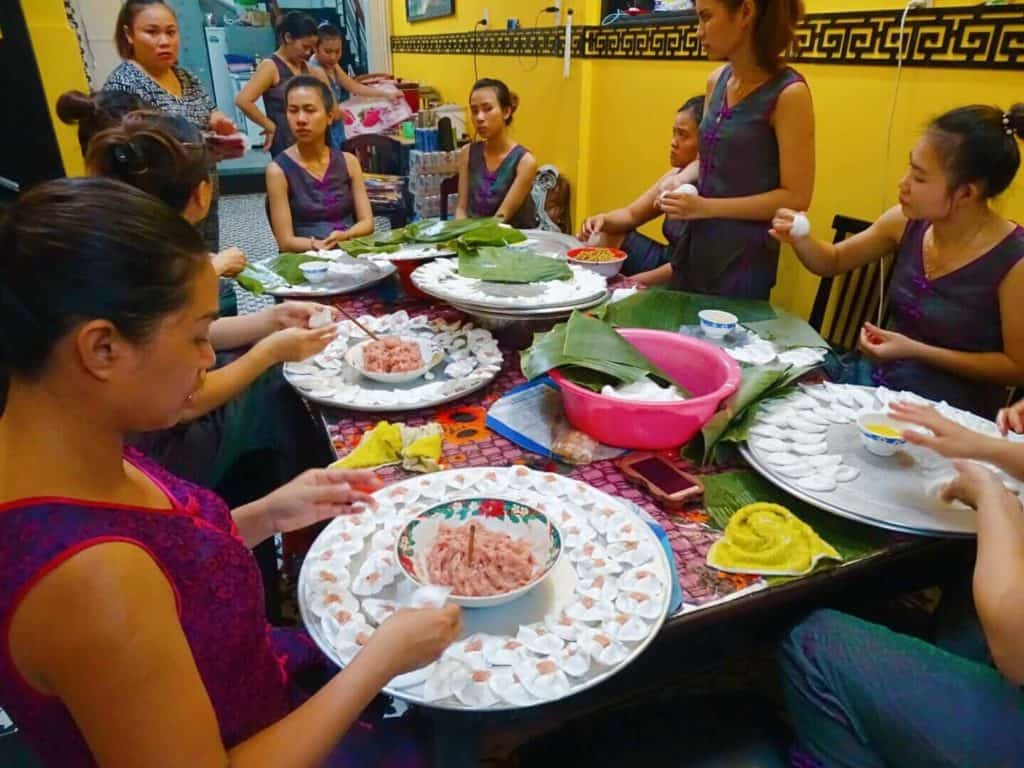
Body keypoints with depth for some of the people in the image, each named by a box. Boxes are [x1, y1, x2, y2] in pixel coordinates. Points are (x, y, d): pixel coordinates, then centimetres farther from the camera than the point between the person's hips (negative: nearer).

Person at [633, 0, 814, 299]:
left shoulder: (788, 93, -15)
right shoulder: (717, 81, 5)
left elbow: (795, 198, -16)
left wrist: (706, 207, -20)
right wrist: (679, 181, -5)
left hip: (745, 255, -6)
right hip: (695, 244, 6)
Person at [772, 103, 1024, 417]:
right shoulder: (908, 221, -5)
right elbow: (833, 262, 10)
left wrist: (915, 350, -19)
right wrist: (799, 238, -12)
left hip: (948, 411, -5)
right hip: (877, 377, 5)